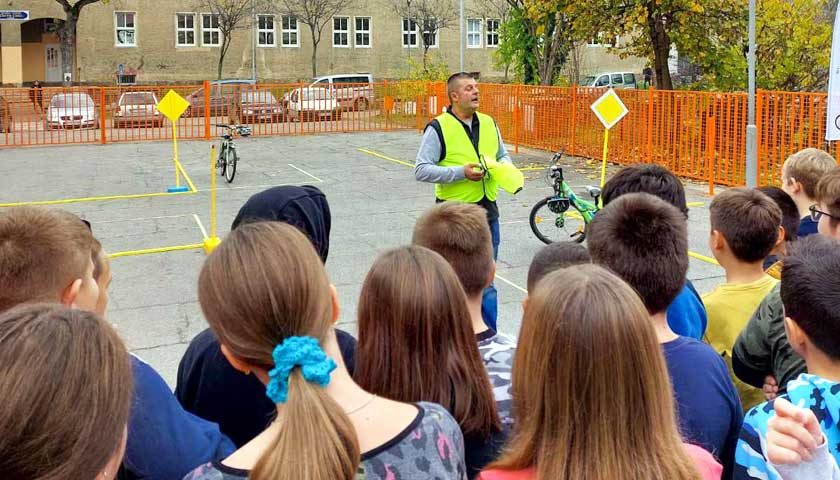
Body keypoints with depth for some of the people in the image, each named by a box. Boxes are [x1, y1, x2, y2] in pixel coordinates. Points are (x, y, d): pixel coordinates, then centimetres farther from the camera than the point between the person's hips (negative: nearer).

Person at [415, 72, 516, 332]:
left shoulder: (489, 123, 10)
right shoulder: (438, 128, -9)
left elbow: (504, 155, 23)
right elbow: (421, 170, -12)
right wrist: (460, 172, -19)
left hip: (488, 211, 5)